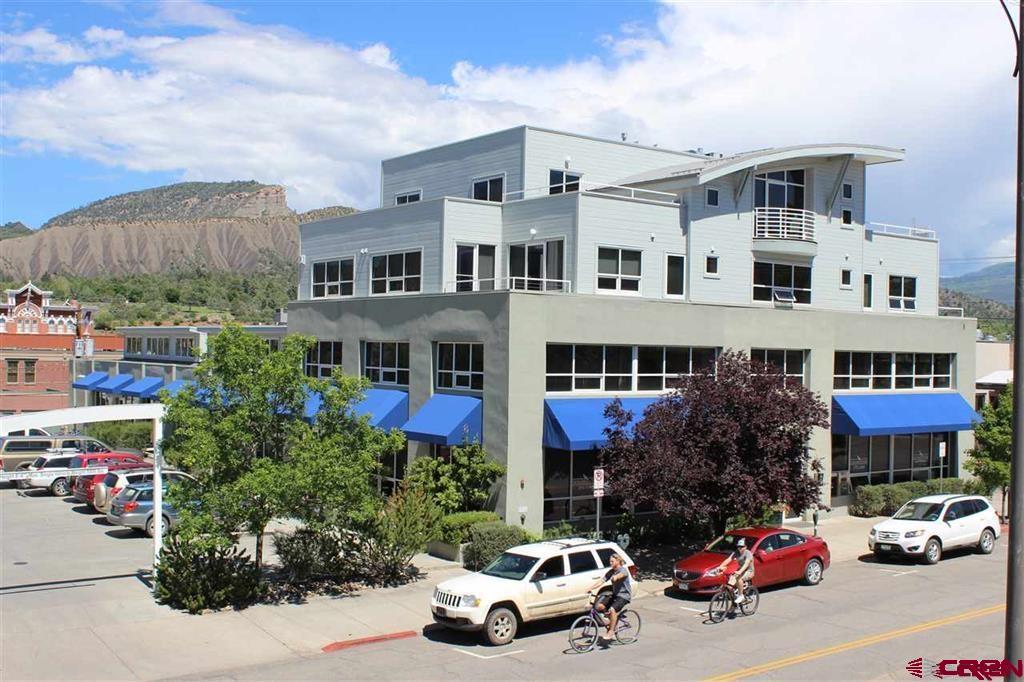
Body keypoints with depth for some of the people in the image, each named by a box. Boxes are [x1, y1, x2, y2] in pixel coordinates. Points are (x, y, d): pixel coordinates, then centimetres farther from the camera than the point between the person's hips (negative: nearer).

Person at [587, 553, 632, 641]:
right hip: (614, 594, 7)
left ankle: (611, 631, -15)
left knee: (612, 609, -29)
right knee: (600, 606, -12)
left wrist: (616, 577, -61)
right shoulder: (610, 572, 8)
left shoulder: (624, 570, -12)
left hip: (624, 595, -7)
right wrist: (591, 588, -15)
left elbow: (621, 574, -37)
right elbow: (601, 580, -1)